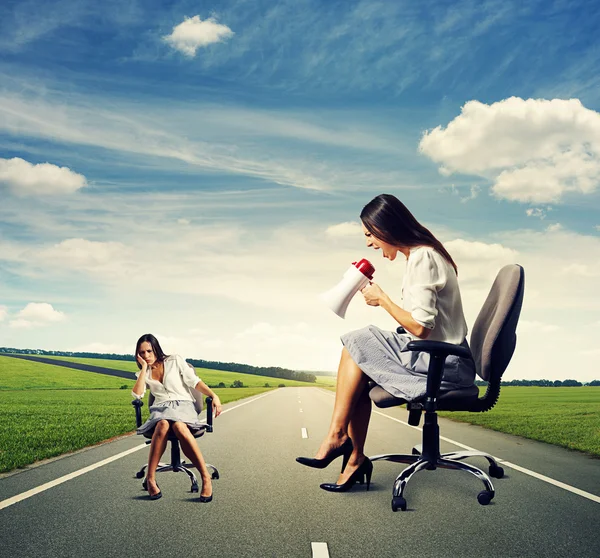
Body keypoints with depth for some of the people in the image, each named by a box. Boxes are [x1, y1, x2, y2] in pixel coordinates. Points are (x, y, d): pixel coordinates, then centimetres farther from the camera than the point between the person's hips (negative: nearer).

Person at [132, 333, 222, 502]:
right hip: (161, 409, 2)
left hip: (183, 405, -2)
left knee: (179, 426, -39)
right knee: (163, 425, -38)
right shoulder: (143, 373, 16)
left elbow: (194, 382, 1)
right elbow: (137, 395, -3)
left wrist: (213, 395, -14)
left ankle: (206, 477, -38)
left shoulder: (174, 360, 7)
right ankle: (150, 478, -34)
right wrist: (144, 368, -1)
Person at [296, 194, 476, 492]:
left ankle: (337, 436, -2)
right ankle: (355, 458, -3)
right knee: (361, 367, -1)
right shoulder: (423, 254, 15)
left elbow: (420, 327, -22)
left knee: (356, 347, -8)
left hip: (442, 364, -9)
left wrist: (381, 299, -9)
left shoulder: (422, 258, -15)